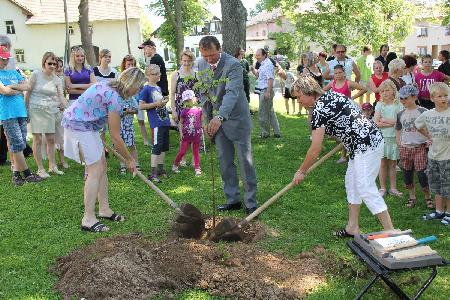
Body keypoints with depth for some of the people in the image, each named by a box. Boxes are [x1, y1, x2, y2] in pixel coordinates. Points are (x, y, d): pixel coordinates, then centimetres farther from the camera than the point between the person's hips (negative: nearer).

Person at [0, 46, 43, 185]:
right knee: (18, 145, -6)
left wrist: (12, 86, -7)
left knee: (19, 145, 7)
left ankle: (16, 174, 15)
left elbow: (27, 86, 8)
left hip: (21, 112, 6)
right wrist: (19, 90, 2)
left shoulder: (14, 73, 19)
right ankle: (27, 174, 3)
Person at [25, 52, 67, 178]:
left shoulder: (57, 79, 5)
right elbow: (28, 92, -1)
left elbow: (61, 95, -6)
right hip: (36, 109, -4)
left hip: (50, 110, 4)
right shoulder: (36, 74, -4)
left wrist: (64, 104, -28)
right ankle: (40, 169, 5)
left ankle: (52, 166, 17)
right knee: (38, 139, -2)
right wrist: (26, 109, -4)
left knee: (51, 139, 7)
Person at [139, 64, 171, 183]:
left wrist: (164, 101, 10)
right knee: (156, 147, -8)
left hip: (165, 121, 8)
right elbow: (141, 106, -11)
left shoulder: (158, 88, 16)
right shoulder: (146, 89, -8)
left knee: (164, 146, 13)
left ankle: (160, 169, 25)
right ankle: (153, 173, -4)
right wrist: (156, 104, -17)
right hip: (156, 123, -8)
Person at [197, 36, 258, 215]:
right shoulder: (201, 65, 2)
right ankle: (233, 200, 21)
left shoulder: (232, 64, -20)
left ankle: (251, 203, 10)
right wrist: (207, 119, 5)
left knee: (245, 161, 0)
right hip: (217, 120, 6)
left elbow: (232, 93, -34)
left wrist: (219, 117, -48)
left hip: (236, 118, -6)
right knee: (225, 162, 9)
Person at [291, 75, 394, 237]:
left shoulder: (319, 109, -17)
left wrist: (301, 171, -3)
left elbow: (315, 149, -16)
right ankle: (352, 227, 24)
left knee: (366, 190, -7)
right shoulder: (329, 95, 11)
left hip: (367, 146, -11)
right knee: (351, 182, 16)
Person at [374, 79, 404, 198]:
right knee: (383, 163, 6)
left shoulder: (398, 105, 0)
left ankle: (393, 188, 18)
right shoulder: (380, 105, 1)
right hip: (382, 137, 0)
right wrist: (392, 122, -13)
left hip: (394, 137, 0)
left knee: (393, 163, 8)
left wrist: (384, 120, -11)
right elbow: (376, 123, -8)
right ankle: (382, 188, 15)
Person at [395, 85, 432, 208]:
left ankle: (428, 197, 11)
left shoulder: (422, 112, -5)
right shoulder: (400, 114, 8)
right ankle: (412, 197, 23)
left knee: (422, 174, -6)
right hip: (405, 148, 4)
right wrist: (399, 143, 5)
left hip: (420, 147, -4)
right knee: (407, 174, 8)